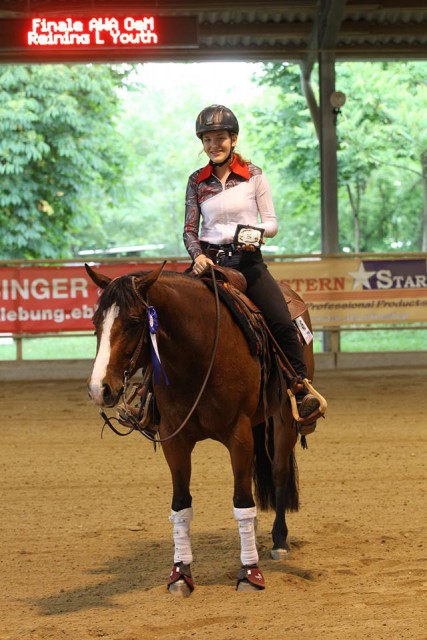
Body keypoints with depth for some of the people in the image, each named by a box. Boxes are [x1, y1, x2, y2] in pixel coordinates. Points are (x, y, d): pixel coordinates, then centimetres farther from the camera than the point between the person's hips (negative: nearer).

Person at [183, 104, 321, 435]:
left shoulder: (254, 175, 4)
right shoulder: (197, 181, 8)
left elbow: (272, 222, 4)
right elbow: (190, 228, 7)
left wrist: (256, 231, -19)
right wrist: (197, 255, -13)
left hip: (248, 260, -1)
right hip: (210, 261, 2)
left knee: (283, 322, -22)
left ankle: (303, 393, -11)